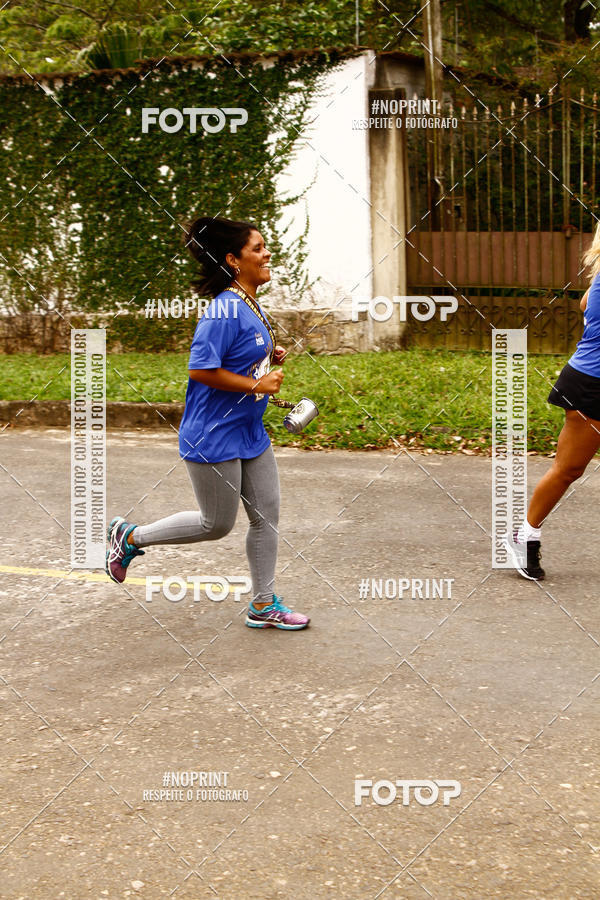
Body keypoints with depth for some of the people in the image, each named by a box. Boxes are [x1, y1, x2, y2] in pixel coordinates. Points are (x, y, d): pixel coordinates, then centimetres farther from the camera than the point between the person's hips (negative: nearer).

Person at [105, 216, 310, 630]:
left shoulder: (252, 307, 8)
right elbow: (201, 370, -26)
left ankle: (264, 604, 23)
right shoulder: (225, 311, -22)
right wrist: (256, 385, -22)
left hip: (250, 432, 9)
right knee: (217, 524, 5)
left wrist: (271, 355, 4)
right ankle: (131, 536, 24)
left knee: (267, 516, 11)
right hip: (214, 436, -9)